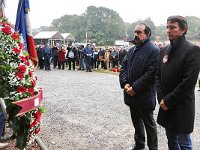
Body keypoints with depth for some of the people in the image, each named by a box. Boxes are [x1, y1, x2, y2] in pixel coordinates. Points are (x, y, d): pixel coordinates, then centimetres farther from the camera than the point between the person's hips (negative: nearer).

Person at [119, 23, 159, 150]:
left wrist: (135, 88, -20)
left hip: (144, 95, -7)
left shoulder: (154, 50, -13)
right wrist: (125, 83, -7)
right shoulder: (132, 50, 12)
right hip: (131, 93, 7)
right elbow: (124, 67, 9)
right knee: (136, 121, 21)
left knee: (149, 123, 8)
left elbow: (151, 73, -21)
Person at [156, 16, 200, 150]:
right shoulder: (165, 50, 8)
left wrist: (168, 101, -15)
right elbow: (158, 75, 10)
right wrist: (161, 98, -3)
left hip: (182, 106, -6)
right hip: (166, 105, 6)